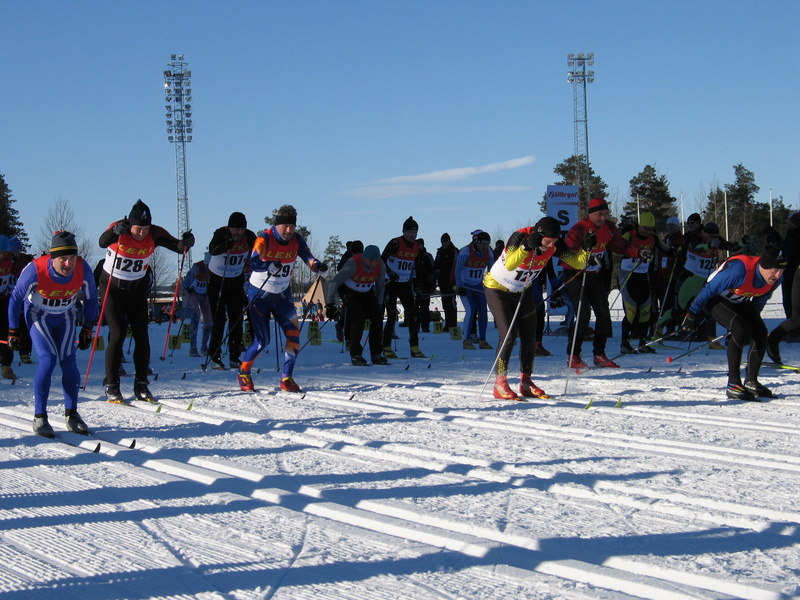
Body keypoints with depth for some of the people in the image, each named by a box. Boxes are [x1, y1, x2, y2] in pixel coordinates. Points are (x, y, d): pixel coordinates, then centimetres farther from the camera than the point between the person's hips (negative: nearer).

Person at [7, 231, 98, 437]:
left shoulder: (83, 270, -25)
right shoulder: (35, 270, -32)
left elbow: (90, 299, -4)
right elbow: (16, 299, -15)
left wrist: (87, 329, 0)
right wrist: (13, 331, -9)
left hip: (65, 316, 3)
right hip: (38, 316, -3)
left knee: (68, 361, -8)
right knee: (48, 360, -18)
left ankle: (71, 415, 6)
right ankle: (39, 417, -9)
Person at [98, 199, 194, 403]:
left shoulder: (155, 234, -13)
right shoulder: (119, 228, -21)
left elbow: (178, 247, -19)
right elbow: (103, 242, -40)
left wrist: (186, 242, -42)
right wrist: (115, 232, -61)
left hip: (137, 290, 3)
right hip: (112, 288, -3)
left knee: (142, 336, 0)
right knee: (117, 335, -9)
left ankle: (141, 385, 9)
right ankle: (111, 386, -1)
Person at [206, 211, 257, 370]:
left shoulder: (250, 237, -12)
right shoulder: (221, 234, -22)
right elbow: (212, 250, -39)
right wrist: (225, 246, -60)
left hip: (236, 281, 3)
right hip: (217, 280, -3)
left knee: (236, 319, 2)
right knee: (219, 319, -7)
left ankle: (234, 358, 10)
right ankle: (215, 358, -3)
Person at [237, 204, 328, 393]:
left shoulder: (296, 240, -6)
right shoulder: (265, 239, -20)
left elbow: (308, 257, -18)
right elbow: (254, 262, -34)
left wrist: (318, 266, -41)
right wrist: (270, 265, -55)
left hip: (282, 295, 4)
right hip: (259, 295, -4)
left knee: (294, 335, -7)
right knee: (262, 340, -7)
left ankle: (286, 378, 5)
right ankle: (243, 372, 18)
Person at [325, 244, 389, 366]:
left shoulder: (381, 266, -19)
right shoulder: (353, 264, -33)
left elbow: (380, 286, 1)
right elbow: (333, 283, -28)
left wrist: (378, 305, 7)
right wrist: (330, 304, -27)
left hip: (367, 292, 5)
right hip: (349, 291, -5)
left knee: (376, 317, -9)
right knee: (358, 317, -21)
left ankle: (376, 354, -1)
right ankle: (355, 355, -12)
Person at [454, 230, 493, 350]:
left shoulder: (489, 253, -6)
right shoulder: (465, 252, -21)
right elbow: (457, 270, -13)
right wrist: (459, 286, -15)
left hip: (478, 286, 5)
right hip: (465, 285, -5)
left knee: (483, 311, -1)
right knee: (470, 311, -17)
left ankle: (482, 340, 8)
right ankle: (467, 340, -9)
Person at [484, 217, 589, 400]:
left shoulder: (554, 245, -15)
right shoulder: (520, 237, -31)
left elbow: (578, 262, -14)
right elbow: (509, 264, -46)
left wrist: (585, 249, -32)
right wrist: (527, 246, -55)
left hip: (522, 291, 6)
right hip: (497, 289, -6)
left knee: (529, 337, 1)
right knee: (508, 335, -14)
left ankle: (526, 381, 13)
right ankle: (500, 384, -7)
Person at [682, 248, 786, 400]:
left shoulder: (776, 277, -16)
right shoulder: (739, 270, -38)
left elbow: (759, 300, 6)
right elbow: (709, 290, -26)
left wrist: (753, 319, 16)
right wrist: (693, 314, -17)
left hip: (740, 302, 7)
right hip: (715, 300, -7)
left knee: (760, 332, -9)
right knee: (740, 328, -28)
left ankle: (751, 382, 5)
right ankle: (733, 385, -26)